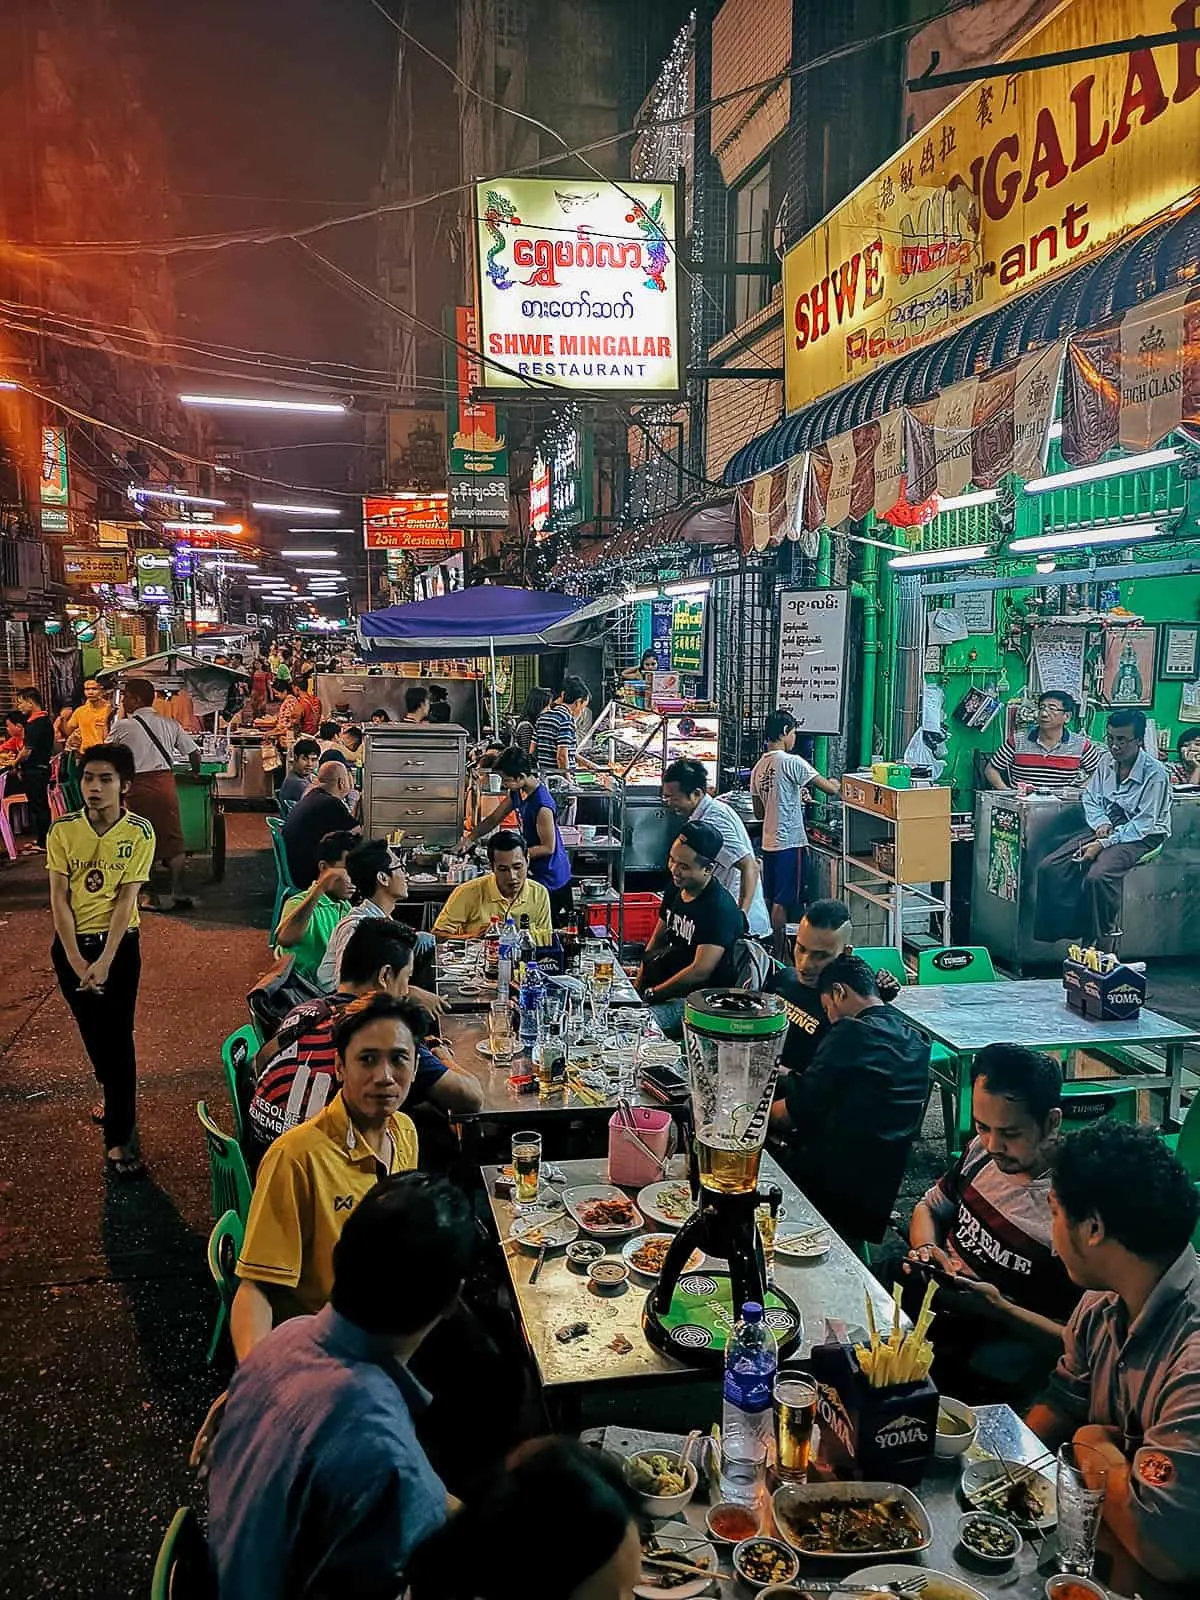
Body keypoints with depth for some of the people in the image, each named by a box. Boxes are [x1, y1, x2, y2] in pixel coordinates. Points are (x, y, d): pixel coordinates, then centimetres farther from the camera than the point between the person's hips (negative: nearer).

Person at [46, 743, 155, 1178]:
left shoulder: (139, 832, -11)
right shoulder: (62, 829, -6)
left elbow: (126, 899, -13)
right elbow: (58, 898, -7)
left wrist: (104, 961, -17)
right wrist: (75, 960, -13)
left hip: (119, 942, -2)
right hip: (70, 942, 2)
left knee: (118, 1035, -3)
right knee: (91, 1028, 16)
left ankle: (119, 1137, 3)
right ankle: (114, 1095, 41)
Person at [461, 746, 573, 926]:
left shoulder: (542, 806, -29)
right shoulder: (517, 793, -1)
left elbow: (548, 847, -22)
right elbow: (494, 819, 11)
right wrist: (470, 837, -1)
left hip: (550, 878, -9)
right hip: (535, 871, 9)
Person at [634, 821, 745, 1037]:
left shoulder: (720, 909, -20)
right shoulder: (675, 889, 7)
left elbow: (700, 972, -23)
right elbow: (657, 942, 16)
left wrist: (650, 994, -15)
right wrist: (637, 986, 4)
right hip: (671, 991, 8)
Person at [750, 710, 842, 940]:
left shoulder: (758, 767, 9)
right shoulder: (791, 762, -15)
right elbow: (828, 788, -16)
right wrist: (836, 785, 8)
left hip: (769, 842, 8)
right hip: (789, 843, -8)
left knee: (768, 899, 14)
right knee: (782, 901, -2)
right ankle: (778, 954, 2)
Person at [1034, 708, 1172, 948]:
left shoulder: (1155, 774, -16)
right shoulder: (1107, 761, 4)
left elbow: (1144, 824, -18)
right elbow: (1090, 798, 14)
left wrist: (1104, 843, -24)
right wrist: (1101, 823, -8)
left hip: (1143, 837, -7)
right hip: (1106, 829, 7)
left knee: (1097, 877, -35)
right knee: (1050, 868, -16)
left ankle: (1103, 944, -16)